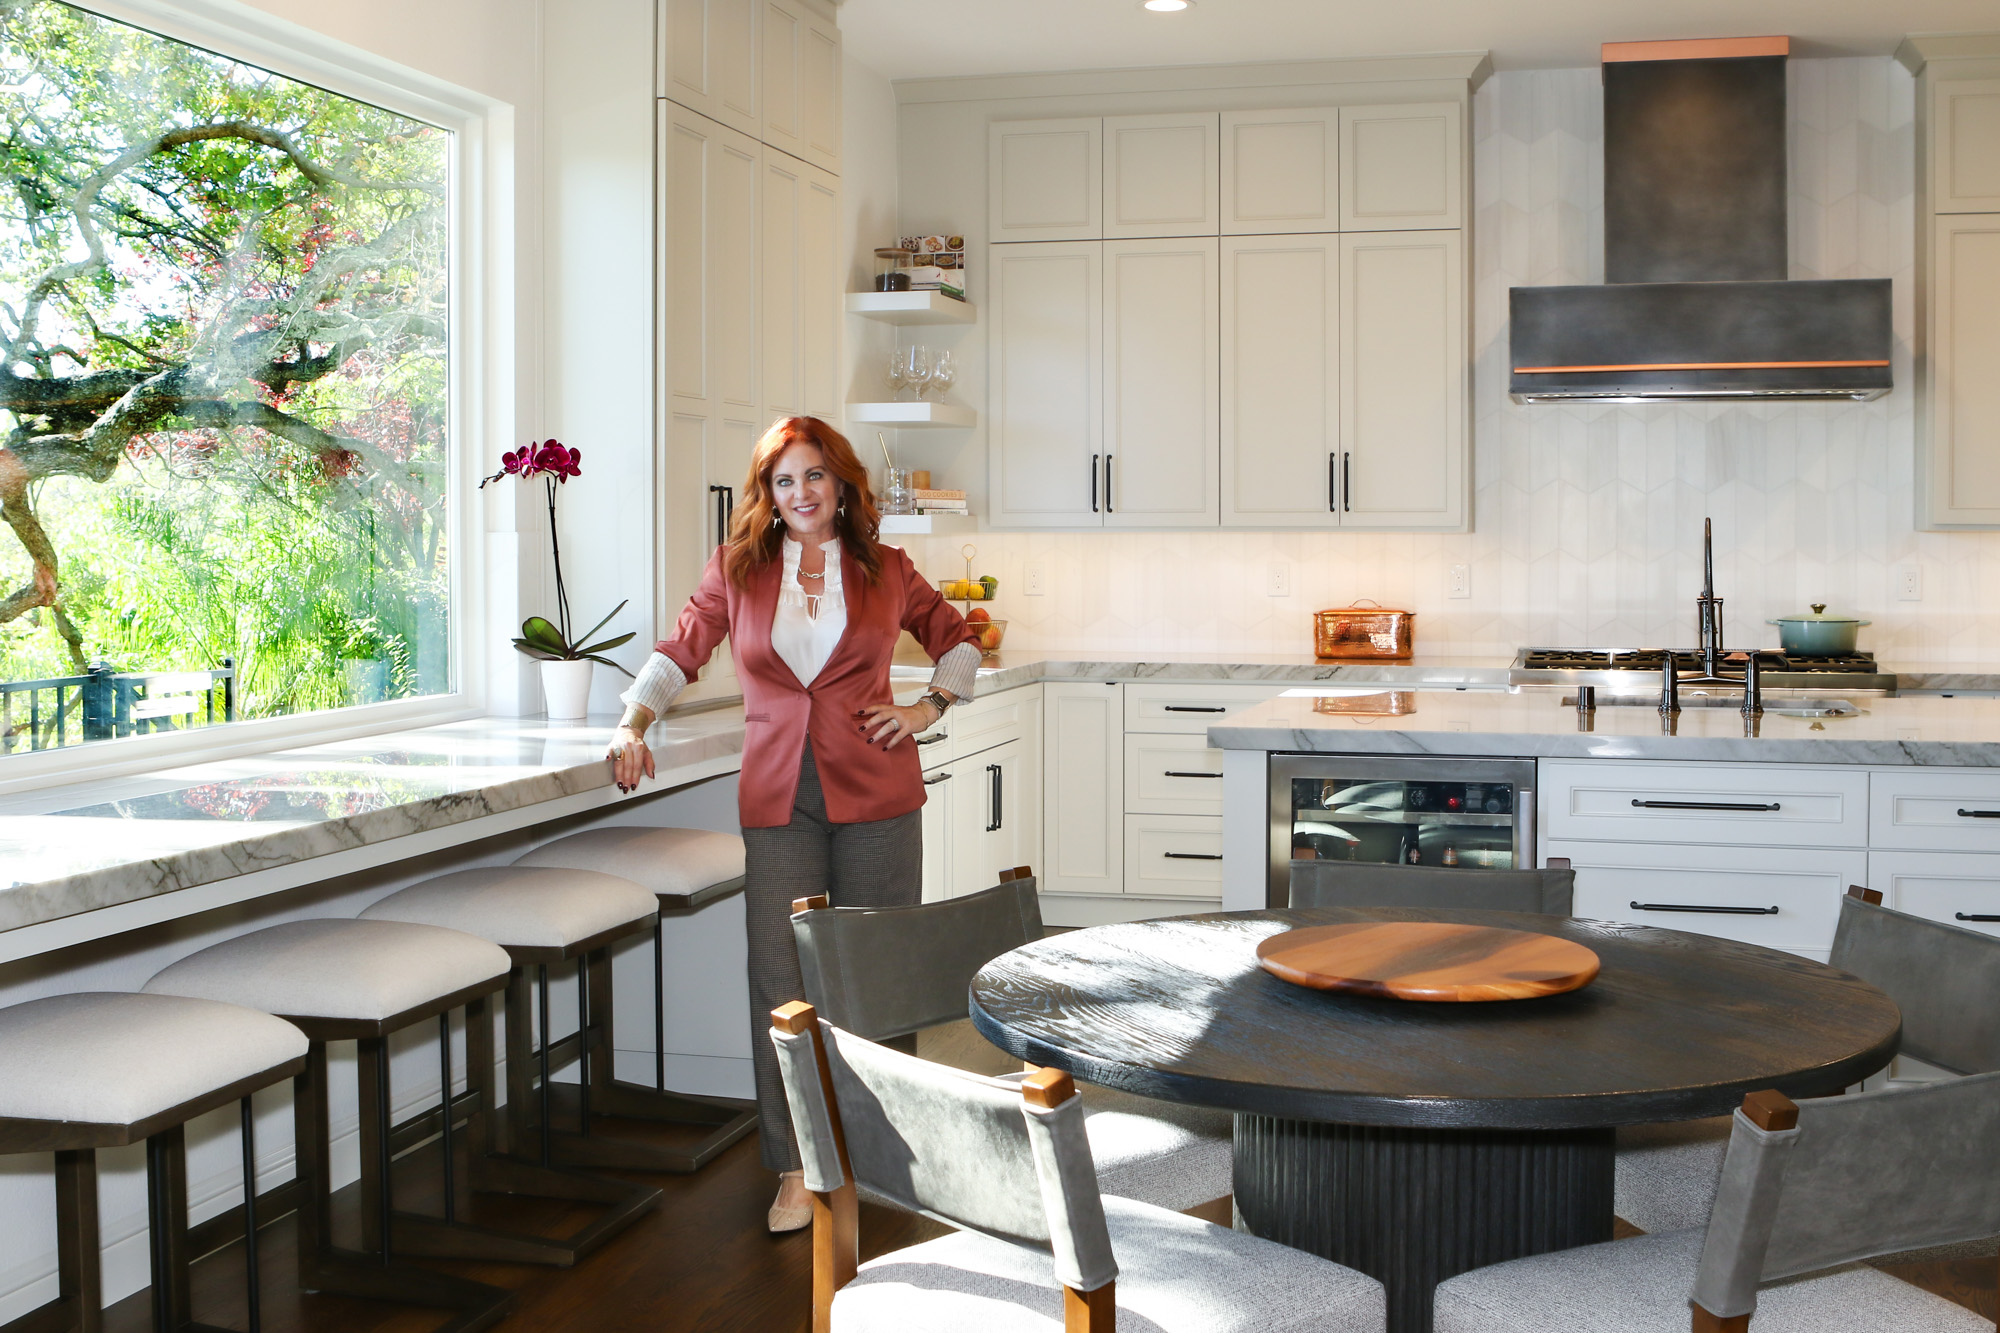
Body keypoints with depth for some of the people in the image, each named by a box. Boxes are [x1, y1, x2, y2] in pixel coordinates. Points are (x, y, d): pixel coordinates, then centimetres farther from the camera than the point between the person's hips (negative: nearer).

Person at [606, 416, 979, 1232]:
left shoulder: (887, 573, 6)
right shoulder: (737, 571, 6)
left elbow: (957, 640, 20)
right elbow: (681, 649, 11)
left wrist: (932, 707, 6)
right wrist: (633, 723, -3)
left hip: (875, 796, 0)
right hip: (778, 798, 0)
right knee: (782, 982, -4)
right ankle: (795, 1170, 4)